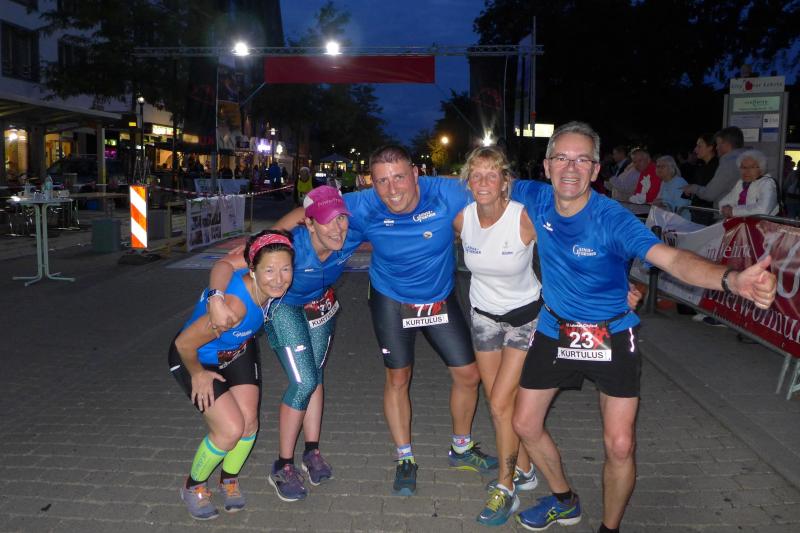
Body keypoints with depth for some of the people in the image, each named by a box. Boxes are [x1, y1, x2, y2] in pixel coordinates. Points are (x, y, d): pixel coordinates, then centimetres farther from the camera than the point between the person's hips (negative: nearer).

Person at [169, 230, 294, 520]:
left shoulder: (269, 287, -24)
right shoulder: (235, 305, -44)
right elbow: (184, 343, -31)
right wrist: (198, 374, -13)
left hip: (238, 351, 6)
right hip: (196, 358, -6)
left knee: (249, 421, -2)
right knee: (231, 429, -13)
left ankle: (229, 479, 29)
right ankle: (193, 486, 18)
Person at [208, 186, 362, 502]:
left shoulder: (352, 237, -28)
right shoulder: (291, 246, -40)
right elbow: (225, 264, -41)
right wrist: (217, 299, -56)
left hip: (321, 305, 5)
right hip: (284, 308, -5)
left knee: (315, 377, 12)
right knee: (304, 383, -11)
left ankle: (312, 452, 28)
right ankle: (283, 467, 6)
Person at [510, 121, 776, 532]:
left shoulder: (612, 219, -24)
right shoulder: (535, 199, -12)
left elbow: (671, 258, -39)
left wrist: (732, 280, -56)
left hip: (611, 336, -4)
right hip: (554, 331, 4)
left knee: (619, 446, -5)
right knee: (525, 425, 10)